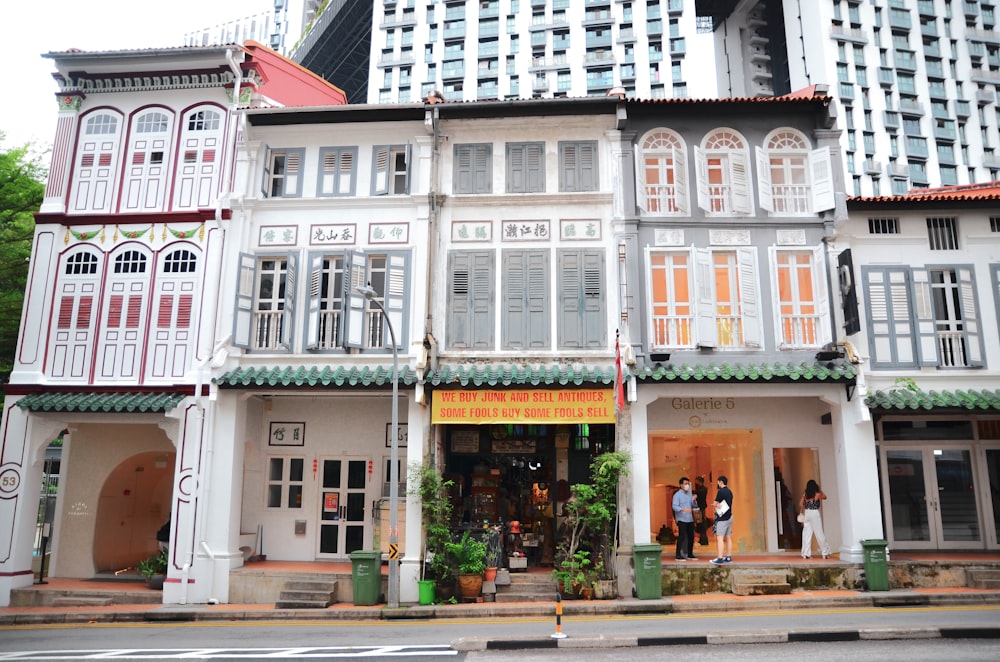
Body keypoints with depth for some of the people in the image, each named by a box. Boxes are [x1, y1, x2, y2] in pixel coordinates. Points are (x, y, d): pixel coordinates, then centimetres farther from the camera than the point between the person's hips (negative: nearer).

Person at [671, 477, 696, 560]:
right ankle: (678, 555, -5)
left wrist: (693, 500, -4)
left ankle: (690, 554, 23)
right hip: (682, 520, -7)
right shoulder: (677, 495, -6)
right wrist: (684, 509, -31)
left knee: (691, 537, 9)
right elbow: (675, 507, -16)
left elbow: (693, 506, 16)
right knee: (682, 537, -9)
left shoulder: (689, 494, 15)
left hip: (690, 520, 7)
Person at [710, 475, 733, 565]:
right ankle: (728, 557, 15)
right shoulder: (729, 491, 13)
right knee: (728, 538, 12)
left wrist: (716, 505, 8)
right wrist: (718, 505, 6)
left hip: (722, 518, -9)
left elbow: (715, 503, -12)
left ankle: (720, 558, -15)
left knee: (719, 538, -10)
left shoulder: (721, 491, -14)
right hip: (729, 517, 9)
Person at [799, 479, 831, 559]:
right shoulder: (817, 494, -5)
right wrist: (819, 489, 19)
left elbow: (800, 504, 2)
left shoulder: (805, 494, 3)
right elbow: (825, 497, 16)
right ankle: (825, 553, 11)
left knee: (807, 534, 4)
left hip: (807, 513, 3)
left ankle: (805, 554, 2)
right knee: (819, 534, 4)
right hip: (815, 513, -3)